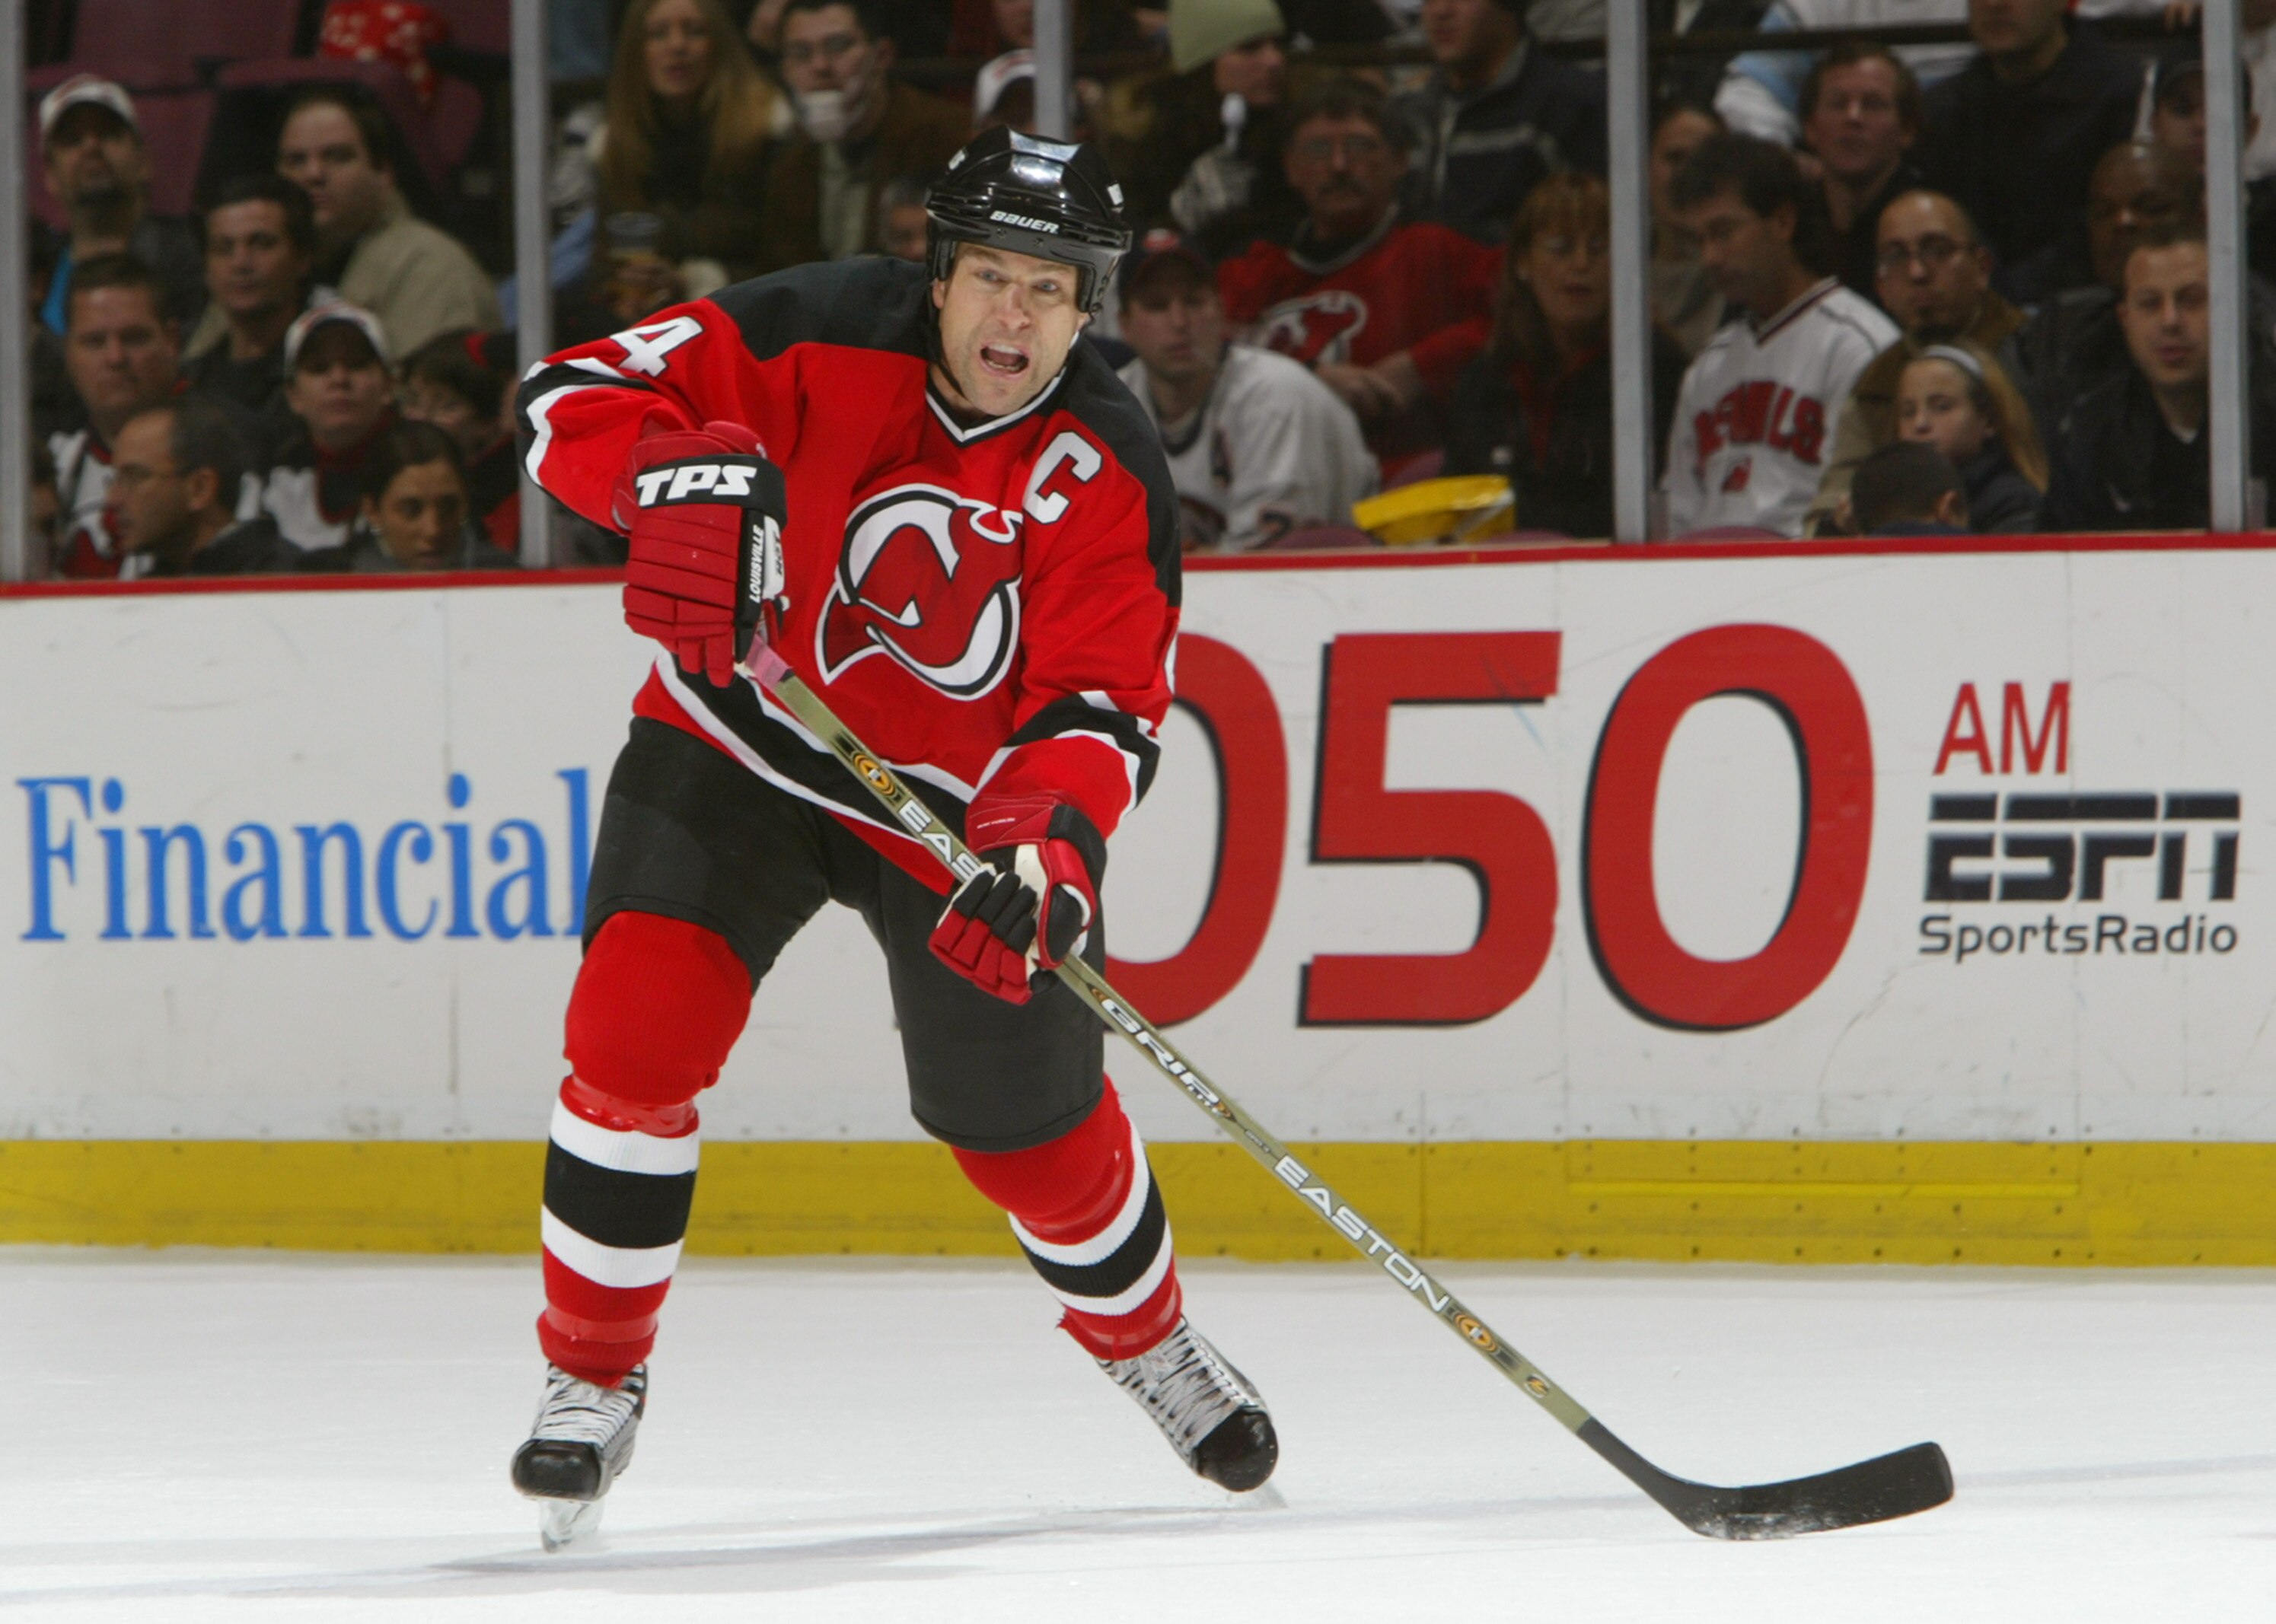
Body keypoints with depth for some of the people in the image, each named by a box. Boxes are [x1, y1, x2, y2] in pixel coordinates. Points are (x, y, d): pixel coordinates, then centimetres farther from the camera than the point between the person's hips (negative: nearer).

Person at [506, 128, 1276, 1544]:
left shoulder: (1107, 471, -16)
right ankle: (594, 1375, -2)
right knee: (637, 1025, -20)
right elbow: (572, 398, -20)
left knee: (1032, 1119, 6)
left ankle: (1149, 1337, 39)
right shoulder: (829, 339, -20)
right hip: (742, 747, -1)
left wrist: (1047, 842, -38)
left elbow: (1101, 708, -18)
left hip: (959, 799, 1)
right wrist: (686, 474, -41)